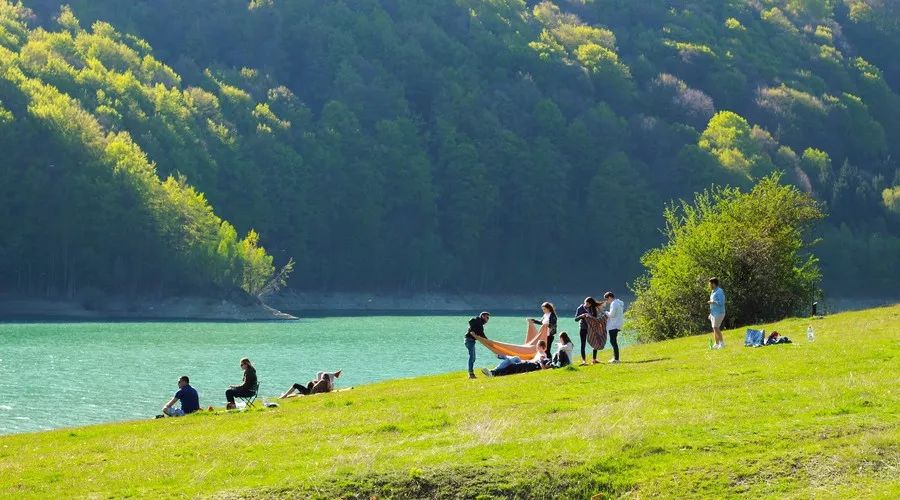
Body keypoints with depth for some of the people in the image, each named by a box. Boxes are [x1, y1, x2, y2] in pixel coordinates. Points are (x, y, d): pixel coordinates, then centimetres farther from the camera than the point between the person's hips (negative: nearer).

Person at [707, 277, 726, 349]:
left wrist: (712, 302, -16)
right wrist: (710, 314, 22)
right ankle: (717, 344, 11)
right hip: (714, 313, 10)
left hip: (718, 313, -10)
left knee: (716, 328, -16)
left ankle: (722, 343, -14)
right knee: (714, 328, 8)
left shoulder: (719, 292, -13)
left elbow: (721, 302, -22)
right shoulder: (713, 292, 17)